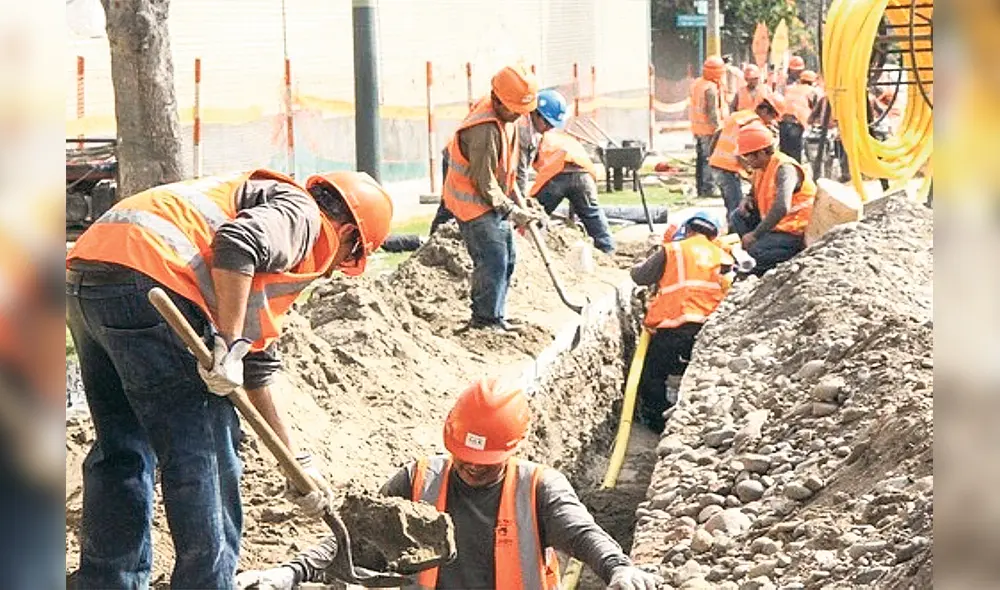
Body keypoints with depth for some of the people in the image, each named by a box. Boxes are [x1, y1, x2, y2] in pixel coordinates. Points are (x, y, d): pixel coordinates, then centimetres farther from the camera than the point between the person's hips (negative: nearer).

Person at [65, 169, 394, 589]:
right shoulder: (301, 211, 7)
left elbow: (256, 368, 35)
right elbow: (238, 243, -16)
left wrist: (298, 462, 36)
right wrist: (230, 345, -15)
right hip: (145, 283, -10)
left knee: (121, 456, 20)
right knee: (203, 459, 1)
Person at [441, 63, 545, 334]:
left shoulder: (507, 118, 3)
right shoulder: (484, 130, -29)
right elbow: (485, 183, -24)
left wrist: (519, 200, 10)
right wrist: (512, 212, -18)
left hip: (493, 201, 10)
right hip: (474, 203, -10)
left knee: (507, 259, 13)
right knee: (493, 261, -12)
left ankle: (496, 317, 22)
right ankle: (484, 321, -3)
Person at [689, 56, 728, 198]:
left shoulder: (696, 84, 10)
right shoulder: (711, 88, -17)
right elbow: (712, 111, -19)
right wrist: (717, 128, -15)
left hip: (697, 127, 9)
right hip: (709, 129, -9)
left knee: (700, 158, 14)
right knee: (709, 159, -5)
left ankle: (700, 188, 20)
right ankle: (706, 189, -6)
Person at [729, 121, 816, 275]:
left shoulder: (785, 168, -23)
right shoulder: (760, 168, 6)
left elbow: (782, 208, -36)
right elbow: (754, 194, 23)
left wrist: (755, 234, -33)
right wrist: (747, 201, -5)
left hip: (795, 232, -10)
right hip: (776, 225, 10)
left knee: (755, 252, -26)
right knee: (737, 217, 4)